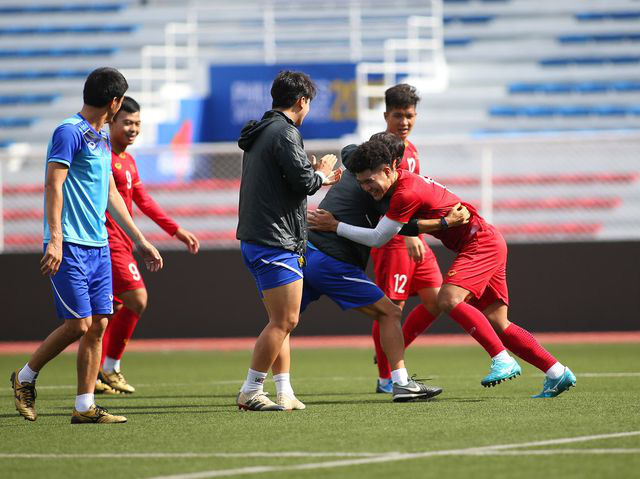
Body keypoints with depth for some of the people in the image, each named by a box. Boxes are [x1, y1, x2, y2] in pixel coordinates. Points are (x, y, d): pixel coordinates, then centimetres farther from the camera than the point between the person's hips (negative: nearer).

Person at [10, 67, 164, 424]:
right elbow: (53, 185, -15)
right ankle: (25, 378, 10)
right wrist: (55, 239, -24)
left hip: (99, 247, 9)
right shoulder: (70, 132, -9)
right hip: (70, 246, -9)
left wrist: (141, 241, 26)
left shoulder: (102, 138, 18)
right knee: (78, 324, -10)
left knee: (98, 324, 2)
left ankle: (85, 407, 5)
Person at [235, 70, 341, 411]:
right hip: (276, 241, -10)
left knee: (280, 321, 14)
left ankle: (284, 392, 15)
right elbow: (303, 180, -18)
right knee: (285, 320, -9)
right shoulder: (285, 132, -12)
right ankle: (250, 392, -8)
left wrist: (317, 178, 25)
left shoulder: (260, 133, 18)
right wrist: (321, 173, 3)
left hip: (255, 239, 10)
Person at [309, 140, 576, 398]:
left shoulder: (406, 193, -22)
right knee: (498, 324, 6)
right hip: (488, 243, 10)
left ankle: (503, 361, -26)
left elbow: (378, 238, -16)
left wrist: (336, 227, -10)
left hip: (481, 243, -10)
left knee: (449, 299, -26)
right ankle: (558, 374, 7)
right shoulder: (404, 179, 8)